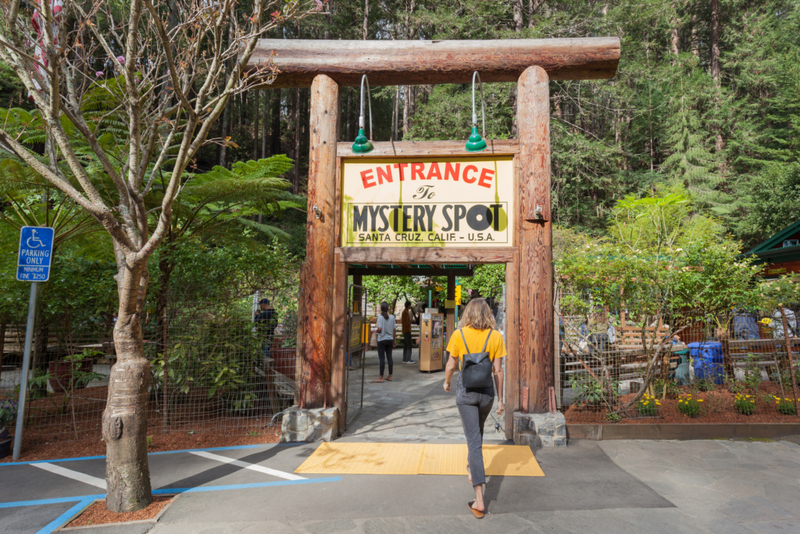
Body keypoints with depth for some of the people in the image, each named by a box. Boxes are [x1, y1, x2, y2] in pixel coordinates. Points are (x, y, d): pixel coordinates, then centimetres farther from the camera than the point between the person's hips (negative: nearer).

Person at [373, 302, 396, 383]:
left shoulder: (380, 317, -12)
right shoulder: (392, 317, 2)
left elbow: (379, 329, -18)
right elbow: (394, 330, 7)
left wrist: (377, 331, 6)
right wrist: (394, 340, 16)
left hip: (382, 340, -5)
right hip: (390, 339, 5)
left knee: (382, 358, -3)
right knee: (389, 357, 10)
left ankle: (381, 377, -1)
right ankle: (390, 376, 15)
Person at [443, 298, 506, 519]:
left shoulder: (459, 334, -7)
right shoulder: (496, 336, -4)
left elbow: (451, 365, -2)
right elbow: (498, 370, -4)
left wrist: (446, 382, 19)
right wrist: (500, 399, 4)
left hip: (465, 388, -2)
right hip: (486, 389, 2)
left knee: (473, 439, -1)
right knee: (478, 430, 28)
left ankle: (479, 500, -5)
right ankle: (472, 466, 51)